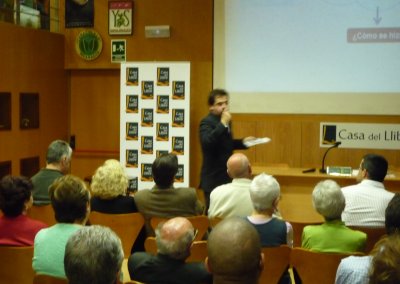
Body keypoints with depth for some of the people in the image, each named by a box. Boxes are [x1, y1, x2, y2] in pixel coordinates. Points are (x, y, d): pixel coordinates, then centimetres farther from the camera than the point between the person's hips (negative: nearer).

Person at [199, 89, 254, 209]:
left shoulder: (225, 121, 11)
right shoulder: (206, 122, -14)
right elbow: (206, 142, -34)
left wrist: (243, 142, 11)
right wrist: (223, 124, -30)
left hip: (227, 177, 8)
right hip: (213, 178, -8)